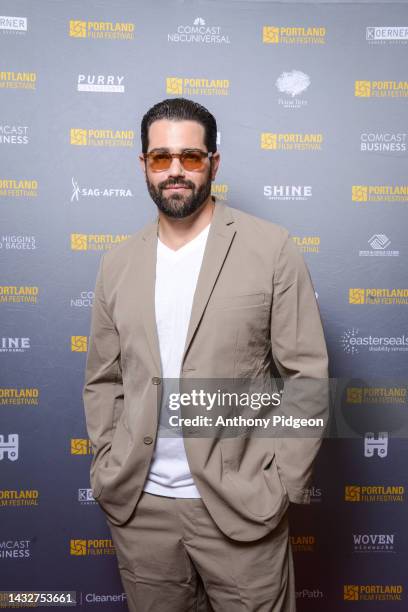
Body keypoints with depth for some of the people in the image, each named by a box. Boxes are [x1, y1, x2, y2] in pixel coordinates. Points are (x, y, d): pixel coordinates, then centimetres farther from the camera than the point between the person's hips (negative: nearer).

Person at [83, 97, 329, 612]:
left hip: (241, 506, -3)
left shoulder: (271, 250, -6)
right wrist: (107, 471, 2)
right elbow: (103, 381, 10)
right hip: (137, 507, 3)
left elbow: (306, 375, -6)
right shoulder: (118, 264, 5)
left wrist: (281, 485, -9)